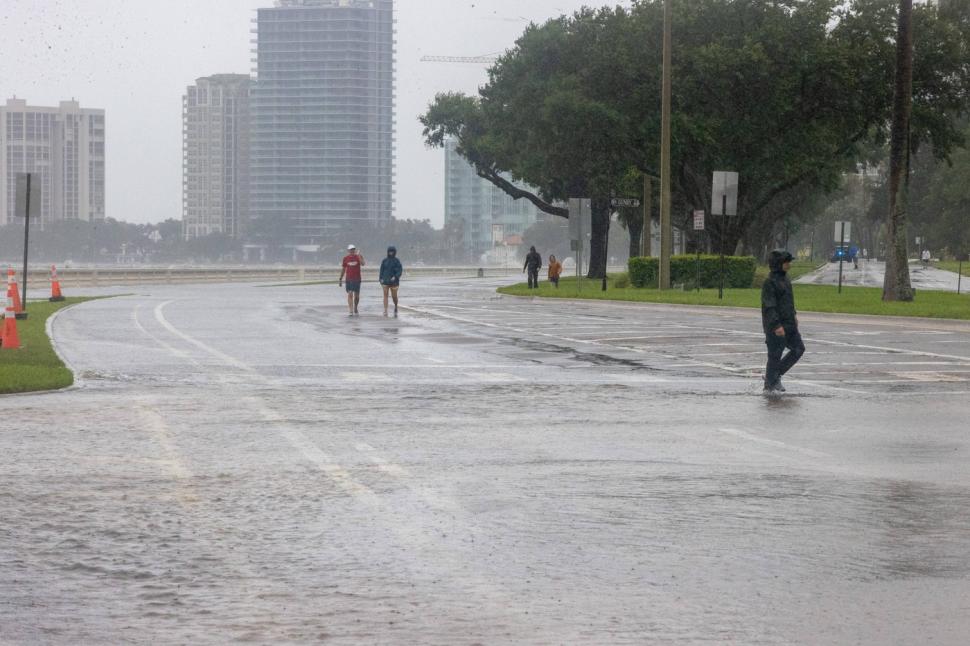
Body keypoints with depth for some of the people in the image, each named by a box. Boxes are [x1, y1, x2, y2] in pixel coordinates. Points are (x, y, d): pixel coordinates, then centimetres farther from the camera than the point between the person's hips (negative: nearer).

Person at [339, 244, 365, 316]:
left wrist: (359, 256, -33)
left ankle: (355, 309, 28)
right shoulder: (346, 258, 2)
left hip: (357, 279, 0)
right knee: (350, 294, -10)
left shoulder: (358, 257, -2)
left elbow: (363, 264, -22)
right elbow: (343, 269, 11)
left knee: (356, 295, 9)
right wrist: (340, 279, 11)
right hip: (349, 279, 0)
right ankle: (351, 311, -13)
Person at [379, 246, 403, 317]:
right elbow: (382, 270, 10)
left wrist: (395, 277, -21)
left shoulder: (396, 261, -1)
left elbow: (400, 270, -7)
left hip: (394, 281, -1)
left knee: (394, 296, 4)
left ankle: (396, 307, 34)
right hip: (385, 281, 1)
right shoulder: (384, 261, 6)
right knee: (385, 295, -8)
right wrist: (381, 279, -1)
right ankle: (385, 311, -12)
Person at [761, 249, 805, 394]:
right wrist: (776, 325, -27)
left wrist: (794, 314, 23)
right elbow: (769, 306, -22)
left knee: (798, 348, 11)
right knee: (775, 355, -2)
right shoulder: (769, 282, -17)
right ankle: (769, 386, 9)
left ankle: (776, 375, 20)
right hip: (775, 326, -9)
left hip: (789, 324, 9)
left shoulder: (784, 279, 12)